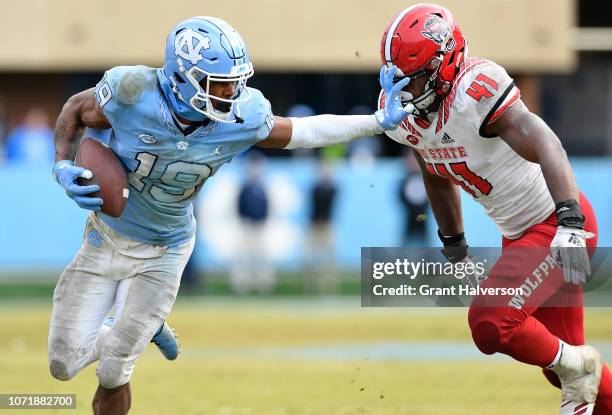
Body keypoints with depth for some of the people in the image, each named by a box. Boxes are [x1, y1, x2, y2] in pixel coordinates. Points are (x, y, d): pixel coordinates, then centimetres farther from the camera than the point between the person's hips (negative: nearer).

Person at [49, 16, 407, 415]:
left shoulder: (242, 117, -23)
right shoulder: (133, 94, -30)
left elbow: (303, 131, -4)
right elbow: (76, 109, -9)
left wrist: (378, 122, -8)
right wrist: (64, 165, -24)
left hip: (164, 252, 0)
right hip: (107, 236, 0)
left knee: (115, 370, -2)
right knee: (66, 362, 1)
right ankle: (140, 329, 31)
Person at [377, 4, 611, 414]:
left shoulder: (474, 92, -28)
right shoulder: (402, 112, -2)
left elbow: (545, 147, -39)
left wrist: (570, 226, -49)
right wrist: (454, 244, 22)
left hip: (558, 226, -9)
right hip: (518, 235, 9)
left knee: (491, 323, -20)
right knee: (561, 362, 13)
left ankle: (577, 367, 4)